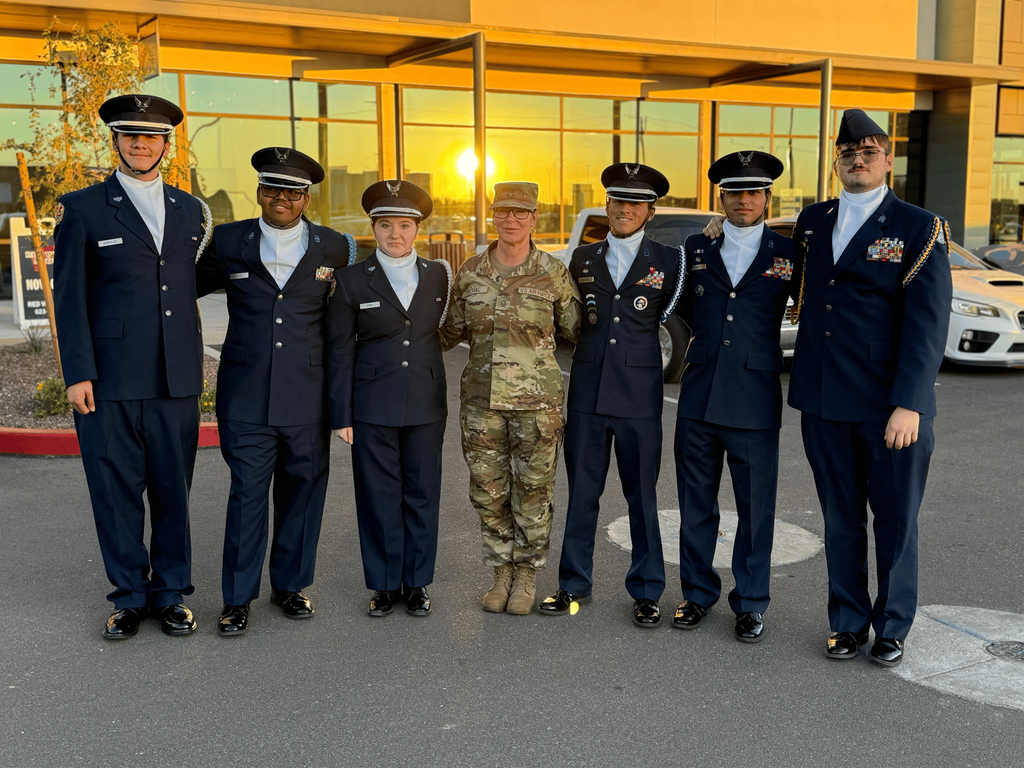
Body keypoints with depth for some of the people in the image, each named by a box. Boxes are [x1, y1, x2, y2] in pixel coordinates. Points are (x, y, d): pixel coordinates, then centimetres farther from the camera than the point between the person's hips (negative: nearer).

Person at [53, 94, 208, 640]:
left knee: (173, 490, 8)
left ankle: (172, 594, 21)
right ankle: (129, 596, 20)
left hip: (176, 379, 3)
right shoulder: (83, 209, 2)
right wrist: (78, 373, -8)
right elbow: (69, 297, -1)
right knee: (117, 491, 5)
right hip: (110, 378, -3)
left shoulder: (190, 211, 13)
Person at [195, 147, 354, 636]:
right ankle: (238, 598, 14)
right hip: (246, 395, -1)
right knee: (246, 495, 0)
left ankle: (291, 585, 28)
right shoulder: (228, 243, 4)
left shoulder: (333, 249, 5)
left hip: (307, 396, 1)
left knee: (302, 492, 10)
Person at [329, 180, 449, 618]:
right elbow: (341, 351, 1)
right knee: (379, 495, 4)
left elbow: (444, 333, 12)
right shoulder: (352, 281, 1)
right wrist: (342, 414, -2)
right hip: (373, 404, -1)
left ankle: (417, 583, 20)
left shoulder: (438, 276, 7)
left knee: (422, 493, 7)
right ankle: (384, 585, 17)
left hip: (426, 404, 2)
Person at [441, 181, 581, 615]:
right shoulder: (470, 273, 3)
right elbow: (453, 332, 13)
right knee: (488, 493, 8)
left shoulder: (554, 274, -4)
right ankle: (502, 574, 27)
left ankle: (527, 577, 24)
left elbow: (574, 330, 6)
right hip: (482, 399, 2)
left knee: (533, 493, 6)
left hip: (537, 400, -2)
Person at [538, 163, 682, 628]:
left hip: (639, 397, -2)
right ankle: (574, 584, 23)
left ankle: (646, 591, 19)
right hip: (587, 393, 2)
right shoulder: (582, 259, 10)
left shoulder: (668, 262, 3)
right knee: (581, 493, 9)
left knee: (642, 496, 6)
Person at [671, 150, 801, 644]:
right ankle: (698, 593, 25)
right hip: (698, 398, 2)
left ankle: (751, 604, 19)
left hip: (755, 400, -2)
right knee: (696, 504, 10)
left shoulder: (788, 254, 3)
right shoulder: (696, 249, 9)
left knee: (756, 508, 5)